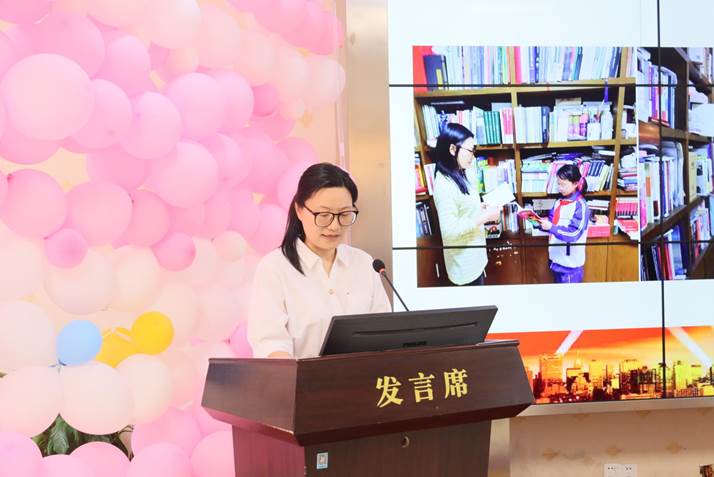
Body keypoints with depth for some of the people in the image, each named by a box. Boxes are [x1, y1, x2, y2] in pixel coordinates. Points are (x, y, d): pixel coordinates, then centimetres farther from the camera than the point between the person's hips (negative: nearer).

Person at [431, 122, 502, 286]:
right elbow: (449, 230, -29)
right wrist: (485, 217, -23)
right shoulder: (444, 184, -27)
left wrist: (481, 207, 3)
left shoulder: (459, 175, 4)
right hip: (464, 262, -9)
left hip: (473, 255, 9)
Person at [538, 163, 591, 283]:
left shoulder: (580, 206, -16)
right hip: (556, 258, 7)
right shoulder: (559, 202, 7)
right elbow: (551, 222, 14)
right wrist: (540, 221, -6)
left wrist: (551, 227, -30)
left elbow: (574, 234, -23)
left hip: (571, 261, -7)